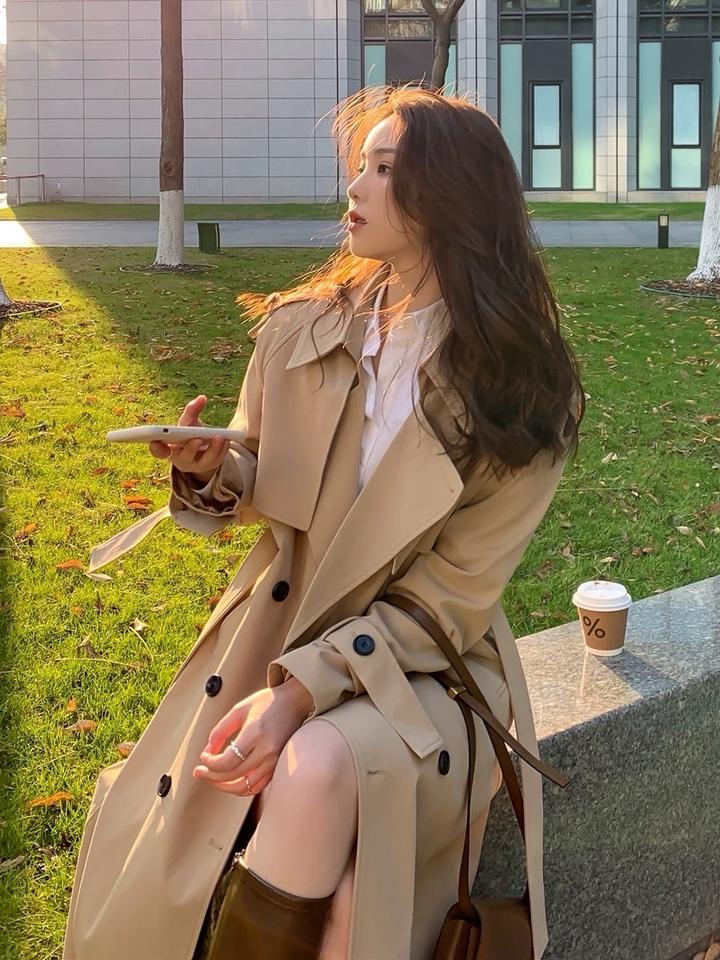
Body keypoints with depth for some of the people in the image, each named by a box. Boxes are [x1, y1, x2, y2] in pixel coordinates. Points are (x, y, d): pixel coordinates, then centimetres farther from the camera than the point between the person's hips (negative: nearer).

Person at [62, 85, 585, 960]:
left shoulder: (523, 394, -11)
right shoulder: (300, 330, 0)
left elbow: (449, 598, -11)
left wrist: (305, 690, -23)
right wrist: (208, 474, -13)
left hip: (420, 663, -2)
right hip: (275, 636, 3)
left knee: (316, 770, -35)